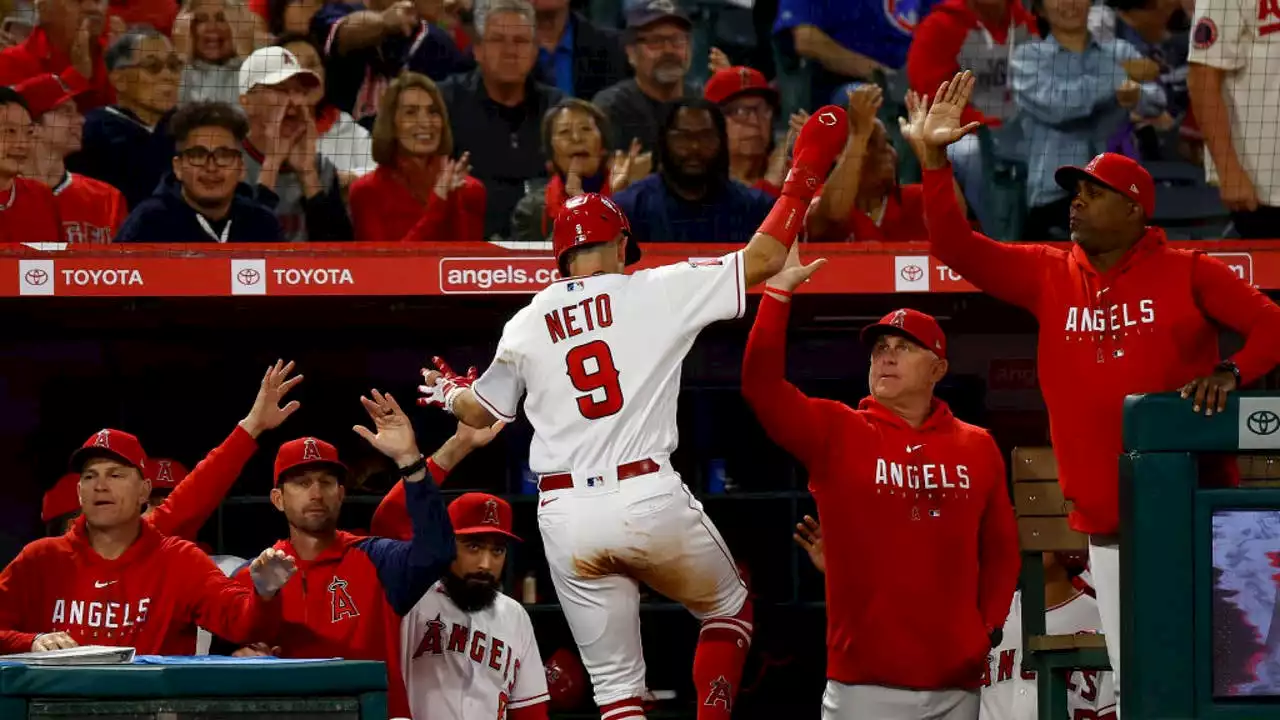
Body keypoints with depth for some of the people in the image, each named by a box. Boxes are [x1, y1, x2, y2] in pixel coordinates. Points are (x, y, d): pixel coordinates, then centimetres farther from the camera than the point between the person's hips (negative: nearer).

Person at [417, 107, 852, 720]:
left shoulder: (528, 324, 10)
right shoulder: (654, 292, 2)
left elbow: (480, 412, 18)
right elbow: (762, 260, 3)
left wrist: (448, 392, 42)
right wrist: (804, 174, 14)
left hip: (565, 516, 2)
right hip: (649, 501, -2)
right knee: (729, 610, 23)